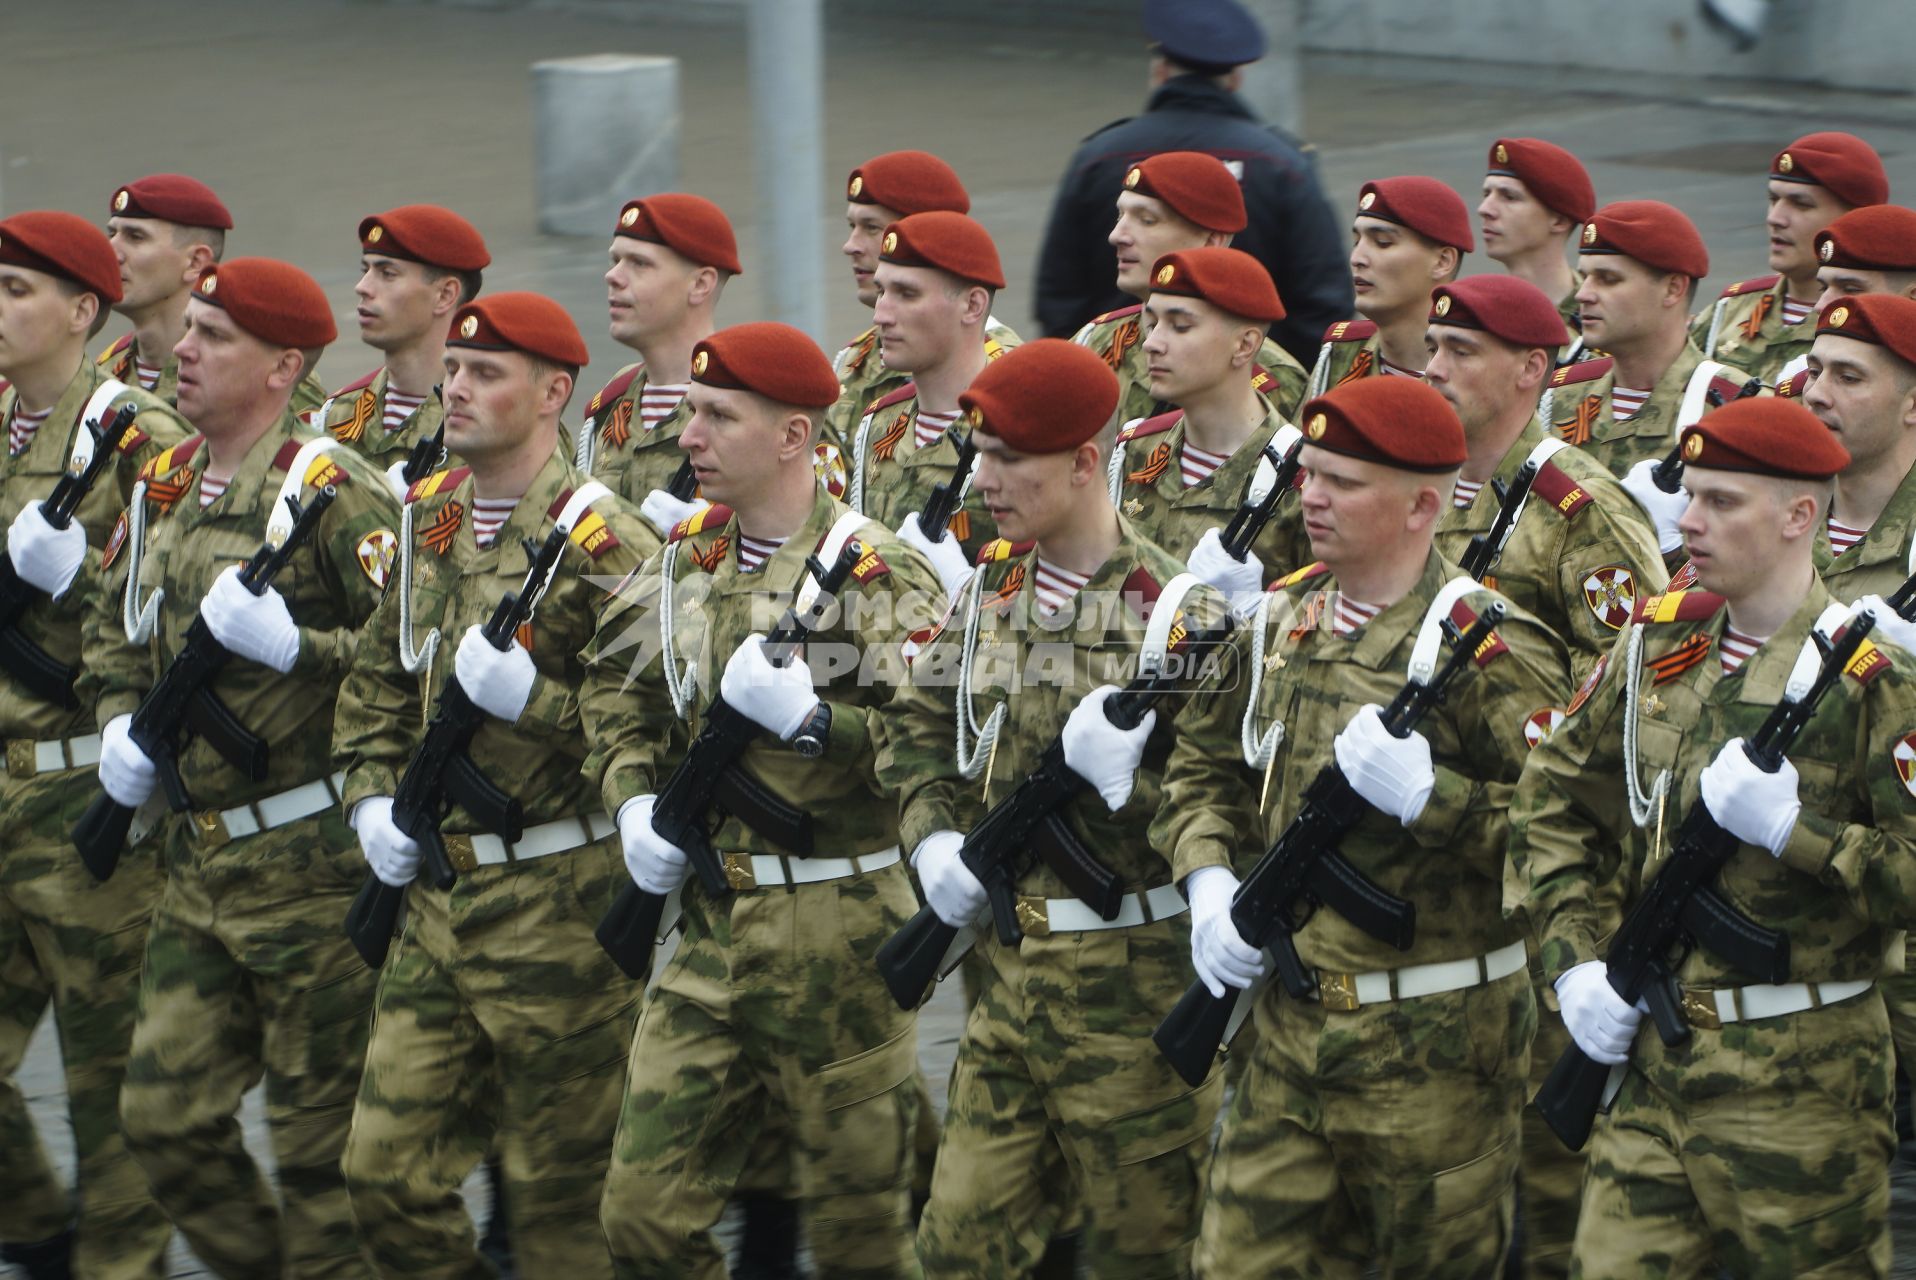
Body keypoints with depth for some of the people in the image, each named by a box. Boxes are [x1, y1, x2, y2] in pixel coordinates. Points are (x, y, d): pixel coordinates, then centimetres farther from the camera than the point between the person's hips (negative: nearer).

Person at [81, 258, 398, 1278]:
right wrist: (119, 723, 7)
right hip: (200, 859, 8)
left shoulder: (330, 490, -13)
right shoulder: (167, 487, 11)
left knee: (321, 1137, 1)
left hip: (312, 862, -8)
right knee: (163, 1112, 9)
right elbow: (115, 631, 25)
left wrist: (294, 646, -26)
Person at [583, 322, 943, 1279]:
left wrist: (811, 718, -27)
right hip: (710, 928, 6)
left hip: (837, 938, -6)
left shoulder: (877, 575, -12)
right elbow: (615, 687, 22)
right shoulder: (687, 559, 9)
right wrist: (633, 800, 5)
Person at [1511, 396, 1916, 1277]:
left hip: (1799, 1094, -5)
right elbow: (1553, 802, 16)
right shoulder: (1655, 644, 8)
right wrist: (1577, 956, 4)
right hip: (1652, 1062, 5)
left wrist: (1793, 828, -23)